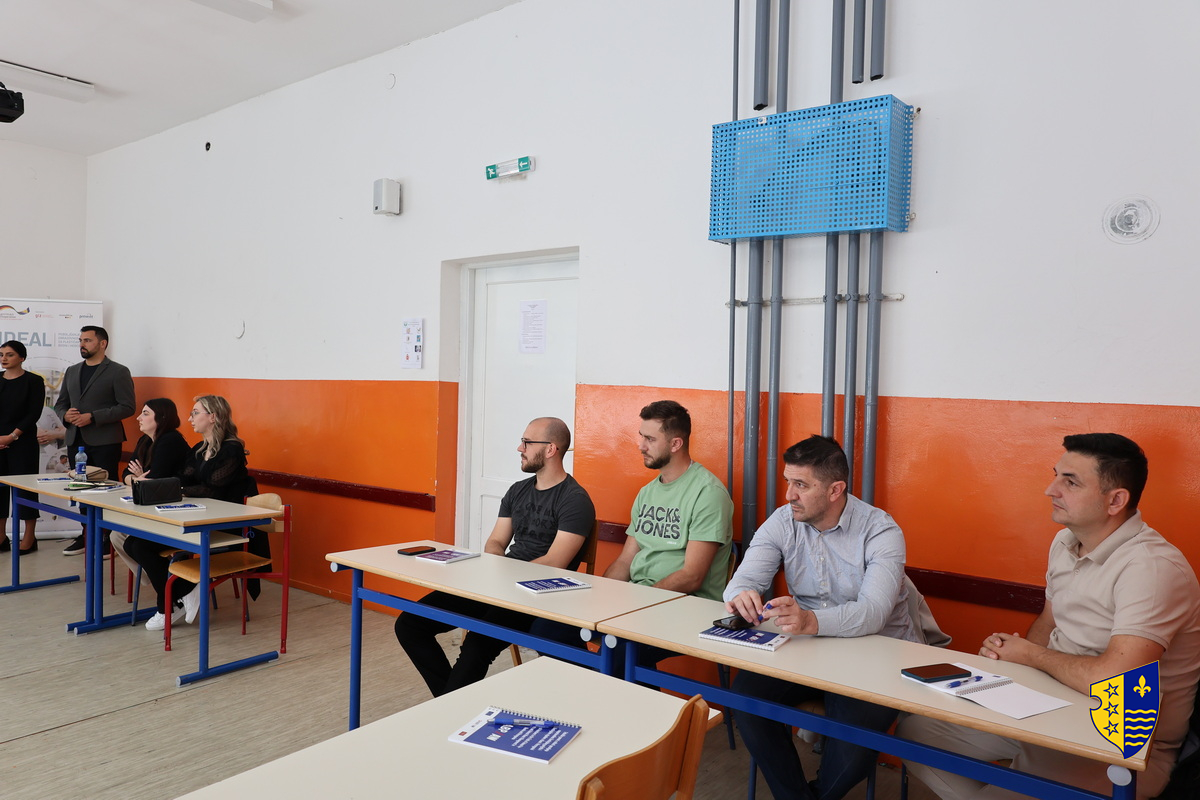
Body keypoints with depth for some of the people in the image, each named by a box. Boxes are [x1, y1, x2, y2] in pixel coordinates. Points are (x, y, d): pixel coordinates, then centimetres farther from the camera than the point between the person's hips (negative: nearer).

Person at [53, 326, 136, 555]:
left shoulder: (118, 372, -3)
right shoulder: (72, 371, 16)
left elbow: (127, 407, -10)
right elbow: (60, 404, 21)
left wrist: (93, 417, -17)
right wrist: (65, 415, -2)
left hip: (104, 442, -6)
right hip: (76, 441, 6)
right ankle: (86, 536, 19)